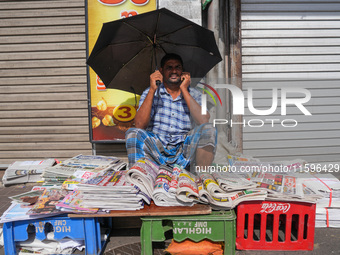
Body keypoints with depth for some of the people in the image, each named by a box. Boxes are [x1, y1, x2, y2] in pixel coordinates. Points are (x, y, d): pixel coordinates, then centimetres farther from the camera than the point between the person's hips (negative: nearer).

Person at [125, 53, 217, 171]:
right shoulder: (150, 93, 9)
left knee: (208, 130, -25)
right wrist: (152, 90, -10)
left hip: (184, 151, 1)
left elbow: (203, 121, -11)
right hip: (156, 148, 0)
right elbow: (139, 125, -7)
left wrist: (184, 90, -8)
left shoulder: (194, 94, 10)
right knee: (133, 133, -26)